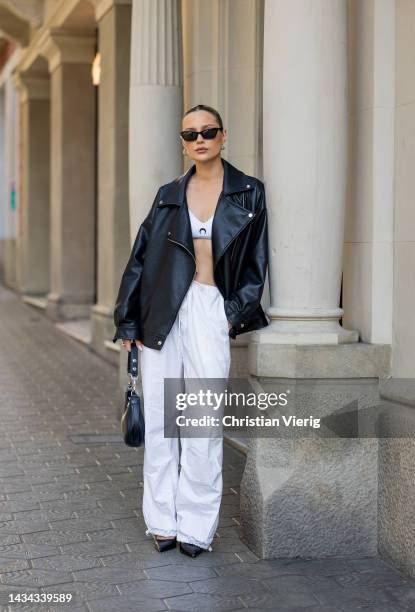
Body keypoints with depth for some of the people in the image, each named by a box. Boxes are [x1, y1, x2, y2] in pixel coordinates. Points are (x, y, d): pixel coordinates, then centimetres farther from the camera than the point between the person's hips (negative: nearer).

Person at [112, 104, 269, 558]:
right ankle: (163, 520, 13)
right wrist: (128, 321, 7)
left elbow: (256, 264, 8)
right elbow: (140, 258, 12)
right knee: (159, 418, 3)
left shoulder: (248, 193, 7)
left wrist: (236, 313, -3)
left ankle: (197, 526, 3)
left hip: (212, 311, -2)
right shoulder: (169, 195, 12)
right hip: (163, 313, 3)